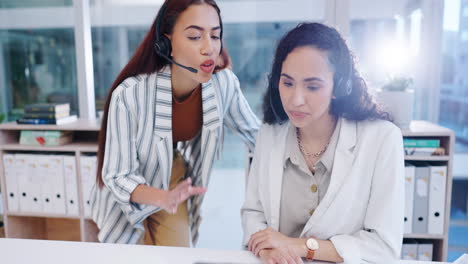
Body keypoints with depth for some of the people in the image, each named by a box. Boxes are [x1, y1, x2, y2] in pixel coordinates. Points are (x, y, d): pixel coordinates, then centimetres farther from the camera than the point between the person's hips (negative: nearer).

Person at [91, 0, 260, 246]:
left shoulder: (224, 83, -21)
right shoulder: (129, 94, -32)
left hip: (175, 189, 3)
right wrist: (162, 198, -43)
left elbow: (255, 133, -4)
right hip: (127, 202, -2)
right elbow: (117, 176, -26)